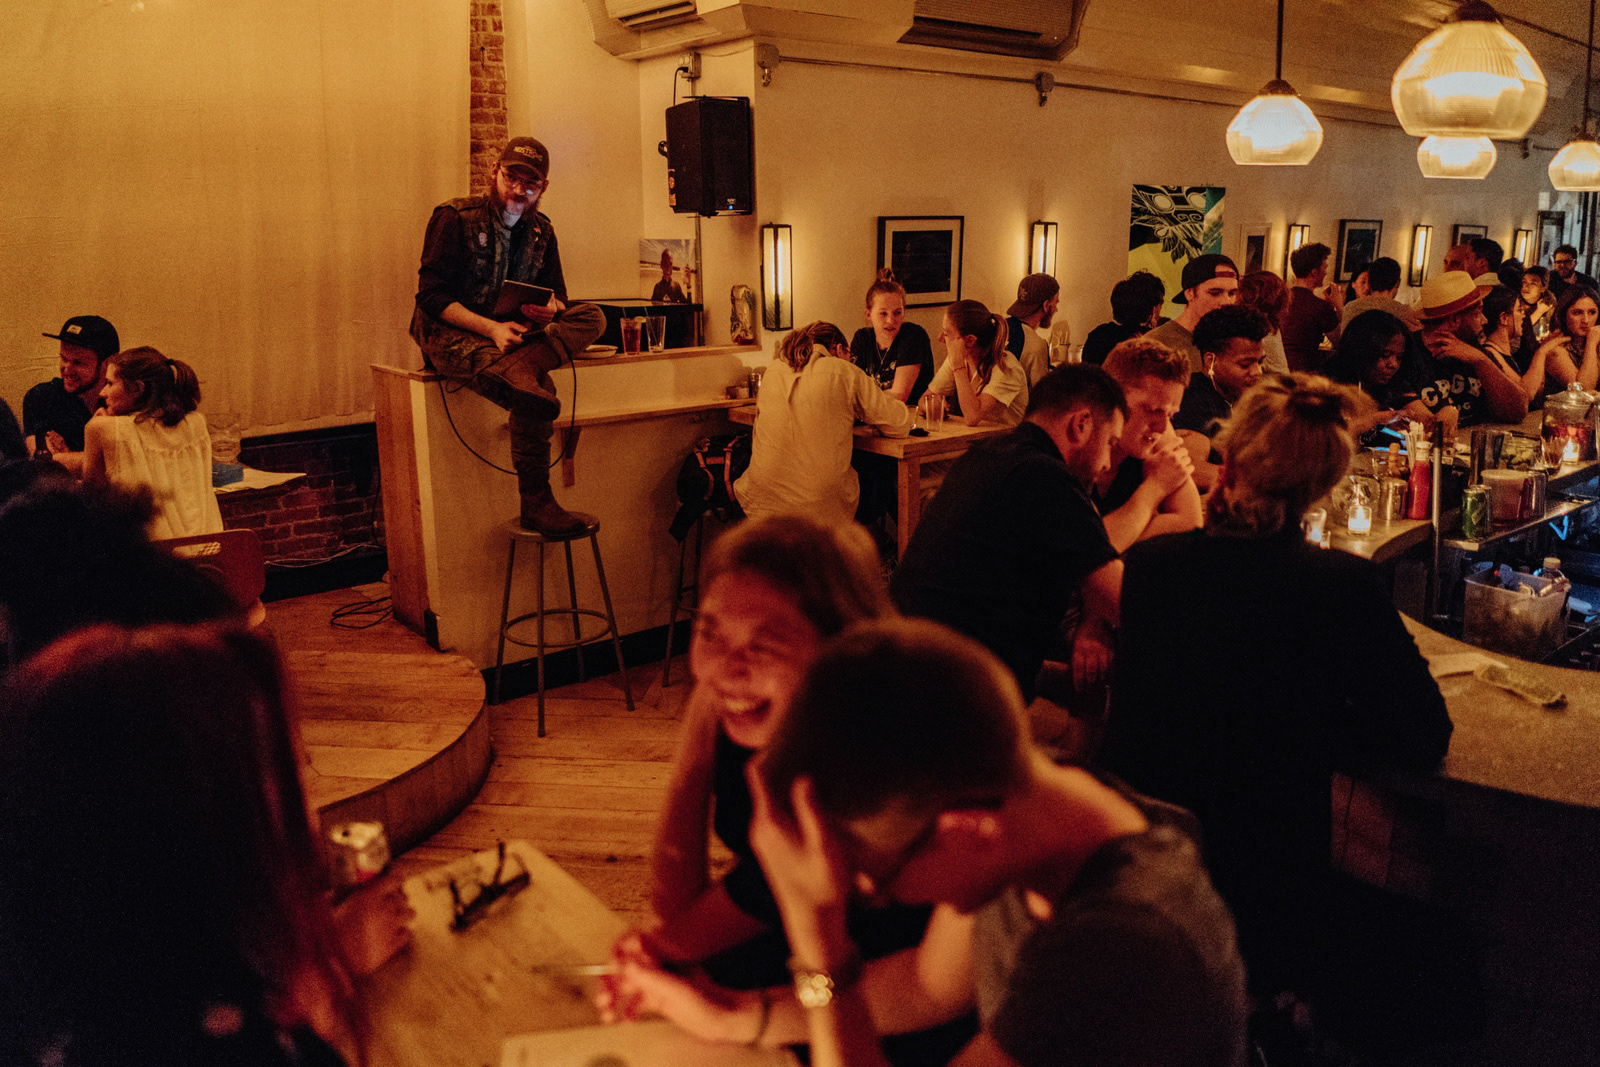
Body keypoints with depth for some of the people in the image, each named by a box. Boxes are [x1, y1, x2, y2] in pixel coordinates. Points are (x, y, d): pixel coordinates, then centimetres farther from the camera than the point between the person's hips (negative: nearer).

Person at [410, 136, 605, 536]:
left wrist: (551, 310, -16)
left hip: (510, 332, 6)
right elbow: (431, 295, -11)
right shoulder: (454, 217, -5)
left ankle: (511, 370, -41)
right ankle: (535, 503, -33)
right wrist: (490, 327, -26)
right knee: (538, 385, -35)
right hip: (452, 333, -6)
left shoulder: (541, 231, 12)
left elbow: (558, 296, 12)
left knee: (592, 317, -19)